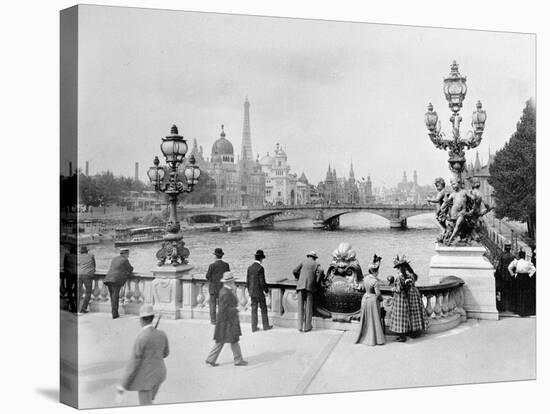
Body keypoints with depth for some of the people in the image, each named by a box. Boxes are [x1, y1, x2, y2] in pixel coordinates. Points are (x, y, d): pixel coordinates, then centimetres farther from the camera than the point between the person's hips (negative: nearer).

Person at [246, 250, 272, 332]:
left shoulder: (250, 268, 3)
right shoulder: (260, 268, -16)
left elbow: (248, 281, 7)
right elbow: (262, 282, -18)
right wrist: (266, 290, -5)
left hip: (252, 292, 5)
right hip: (260, 292, -5)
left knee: (254, 310, 9)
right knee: (263, 309, 8)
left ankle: (254, 327, 10)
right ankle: (266, 326, 16)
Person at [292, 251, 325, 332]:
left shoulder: (303, 262, 17)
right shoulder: (316, 264, 13)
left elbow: (295, 271, 10)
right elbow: (321, 271, -7)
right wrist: (317, 281, 4)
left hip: (300, 286, 2)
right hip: (310, 286, -1)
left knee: (301, 306, 5)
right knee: (308, 307, 3)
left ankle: (300, 326, 2)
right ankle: (307, 327, 1)